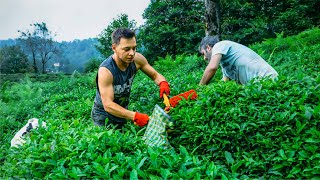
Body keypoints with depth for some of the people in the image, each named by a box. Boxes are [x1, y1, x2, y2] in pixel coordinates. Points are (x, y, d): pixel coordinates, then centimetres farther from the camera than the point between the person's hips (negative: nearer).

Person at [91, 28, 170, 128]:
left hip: (122, 113, 5)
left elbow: (155, 75, -2)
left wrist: (163, 83, -26)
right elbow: (108, 105, -36)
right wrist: (135, 116, -47)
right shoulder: (105, 70, -32)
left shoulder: (137, 59, -16)